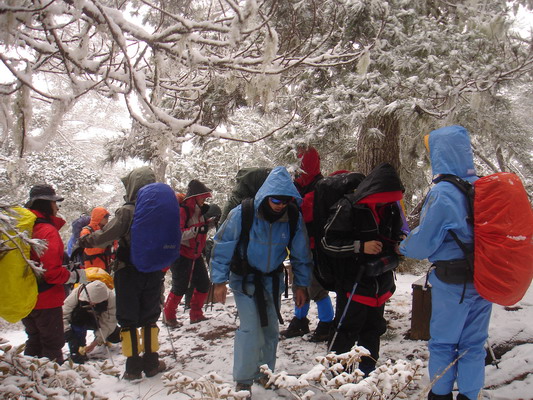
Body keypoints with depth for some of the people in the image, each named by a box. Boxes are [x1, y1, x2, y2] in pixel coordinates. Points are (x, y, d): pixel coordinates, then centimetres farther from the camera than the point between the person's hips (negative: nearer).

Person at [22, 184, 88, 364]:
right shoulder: (48, 230, -20)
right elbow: (52, 272, -24)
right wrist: (76, 276, -11)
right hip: (46, 300, -8)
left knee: (34, 341, 22)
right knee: (53, 343, 5)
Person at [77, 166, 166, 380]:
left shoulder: (127, 211, -17)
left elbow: (106, 235, -15)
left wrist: (85, 240, 2)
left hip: (129, 272, -4)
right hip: (154, 272, 4)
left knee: (128, 320, 8)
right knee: (150, 318, 15)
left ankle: (133, 367, 13)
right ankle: (151, 363, 22)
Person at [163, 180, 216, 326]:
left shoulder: (198, 210, 7)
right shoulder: (182, 210, -20)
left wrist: (211, 223, 4)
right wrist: (196, 229, -39)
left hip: (195, 254, 8)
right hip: (181, 255, -8)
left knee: (204, 284, 9)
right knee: (180, 287, 1)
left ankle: (196, 314, 25)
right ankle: (168, 316, 21)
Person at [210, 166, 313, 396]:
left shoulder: (294, 218, -14)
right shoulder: (242, 214, -23)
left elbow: (301, 254, 0)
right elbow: (222, 248, -15)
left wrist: (301, 284, 3)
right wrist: (219, 281, -16)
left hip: (273, 279, 4)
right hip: (245, 279, -4)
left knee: (271, 328, 12)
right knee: (250, 328, -10)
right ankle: (243, 380, 7)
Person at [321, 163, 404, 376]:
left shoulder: (391, 209, 4)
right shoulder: (348, 207, -15)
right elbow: (328, 242, -15)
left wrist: (397, 247, -2)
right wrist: (361, 247, -24)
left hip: (381, 284, 7)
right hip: (353, 284, -6)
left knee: (372, 331, 18)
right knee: (346, 332, 0)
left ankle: (368, 374, 33)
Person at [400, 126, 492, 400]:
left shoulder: (442, 193, -19)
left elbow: (423, 242, -14)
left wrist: (403, 247, 6)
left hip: (452, 283, -6)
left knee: (443, 343, 12)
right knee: (474, 343, 16)